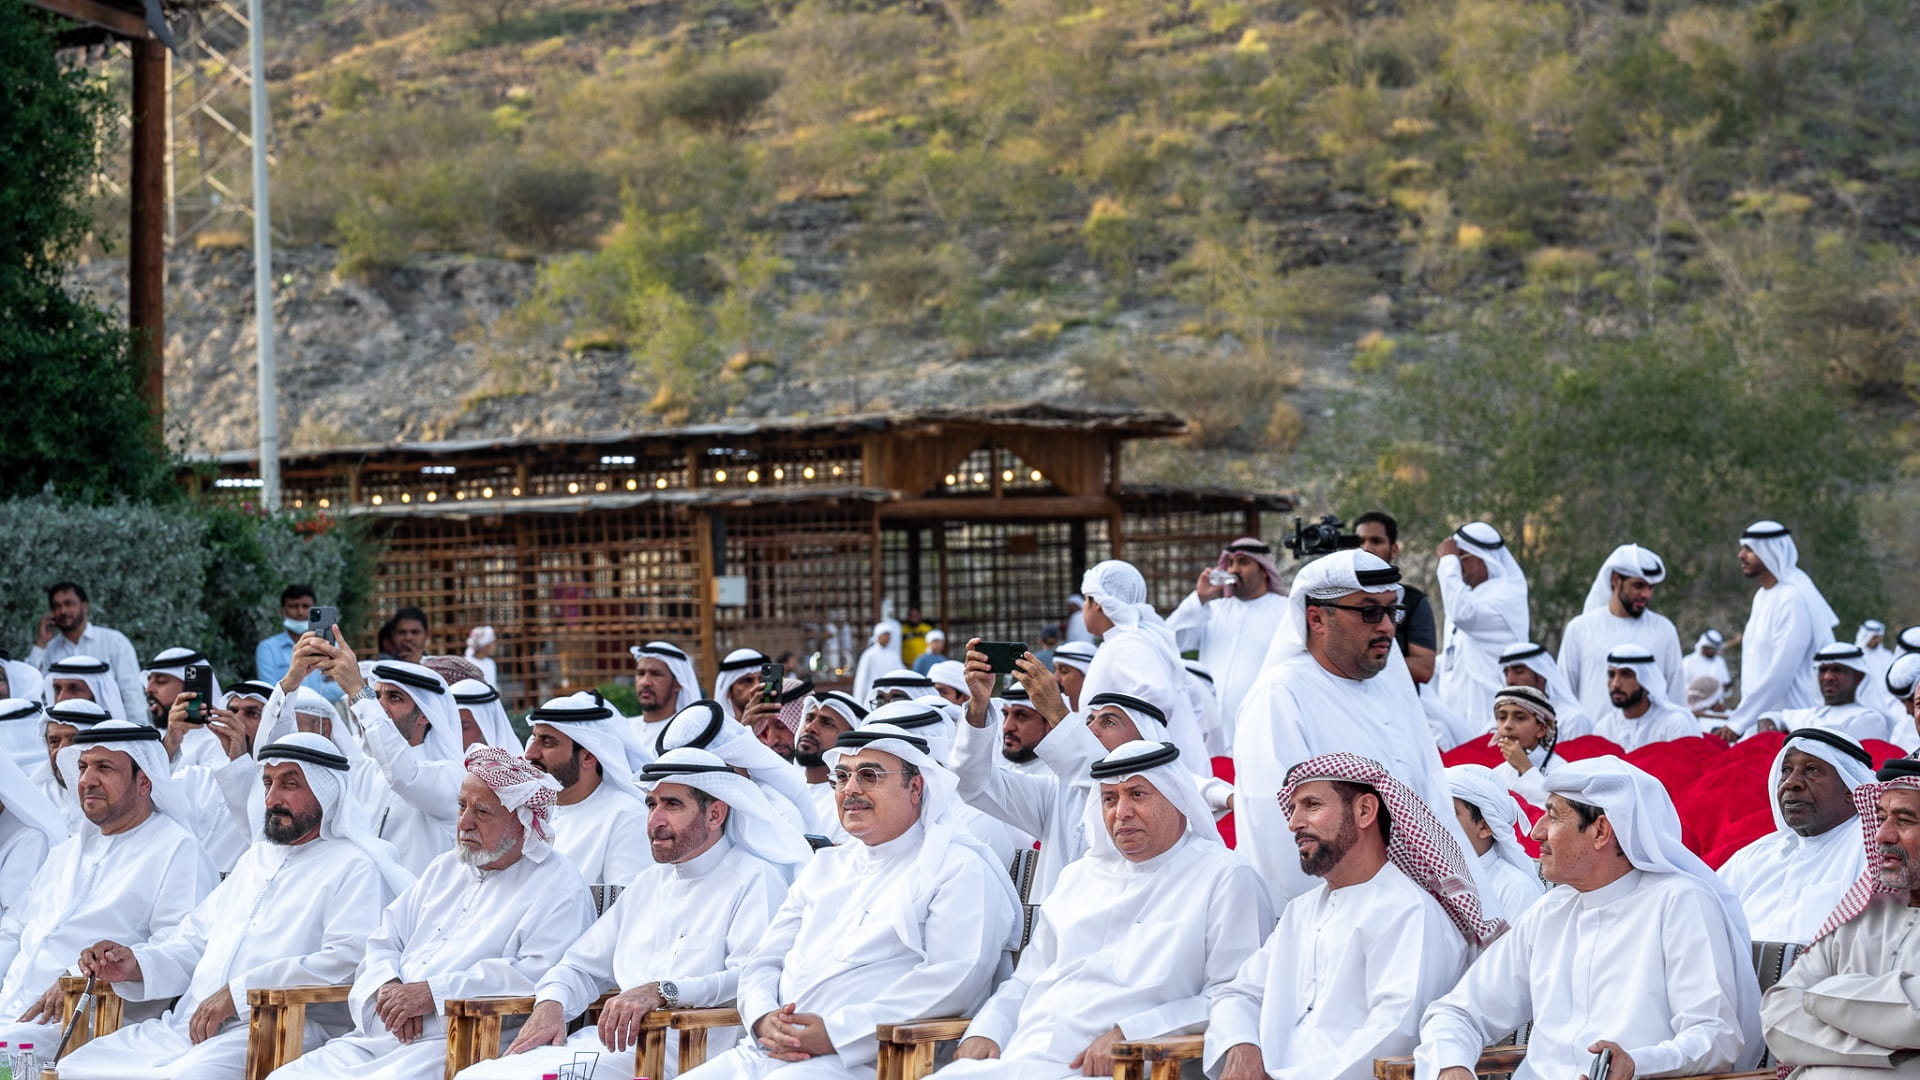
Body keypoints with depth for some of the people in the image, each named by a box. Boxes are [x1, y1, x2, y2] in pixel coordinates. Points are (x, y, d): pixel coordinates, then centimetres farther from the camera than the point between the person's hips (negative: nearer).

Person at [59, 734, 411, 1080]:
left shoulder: (353, 867, 1)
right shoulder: (256, 859, 28)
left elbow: (348, 960, -14)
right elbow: (194, 940, 30)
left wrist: (239, 991, -17)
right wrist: (135, 965, 7)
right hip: (184, 1025, 8)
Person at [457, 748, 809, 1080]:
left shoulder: (754, 880, 0)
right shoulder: (648, 882, 26)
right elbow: (583, 967, 28)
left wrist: (661, 991, -28)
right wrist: (550, 1003, 4)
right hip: (608, 1039, 8)